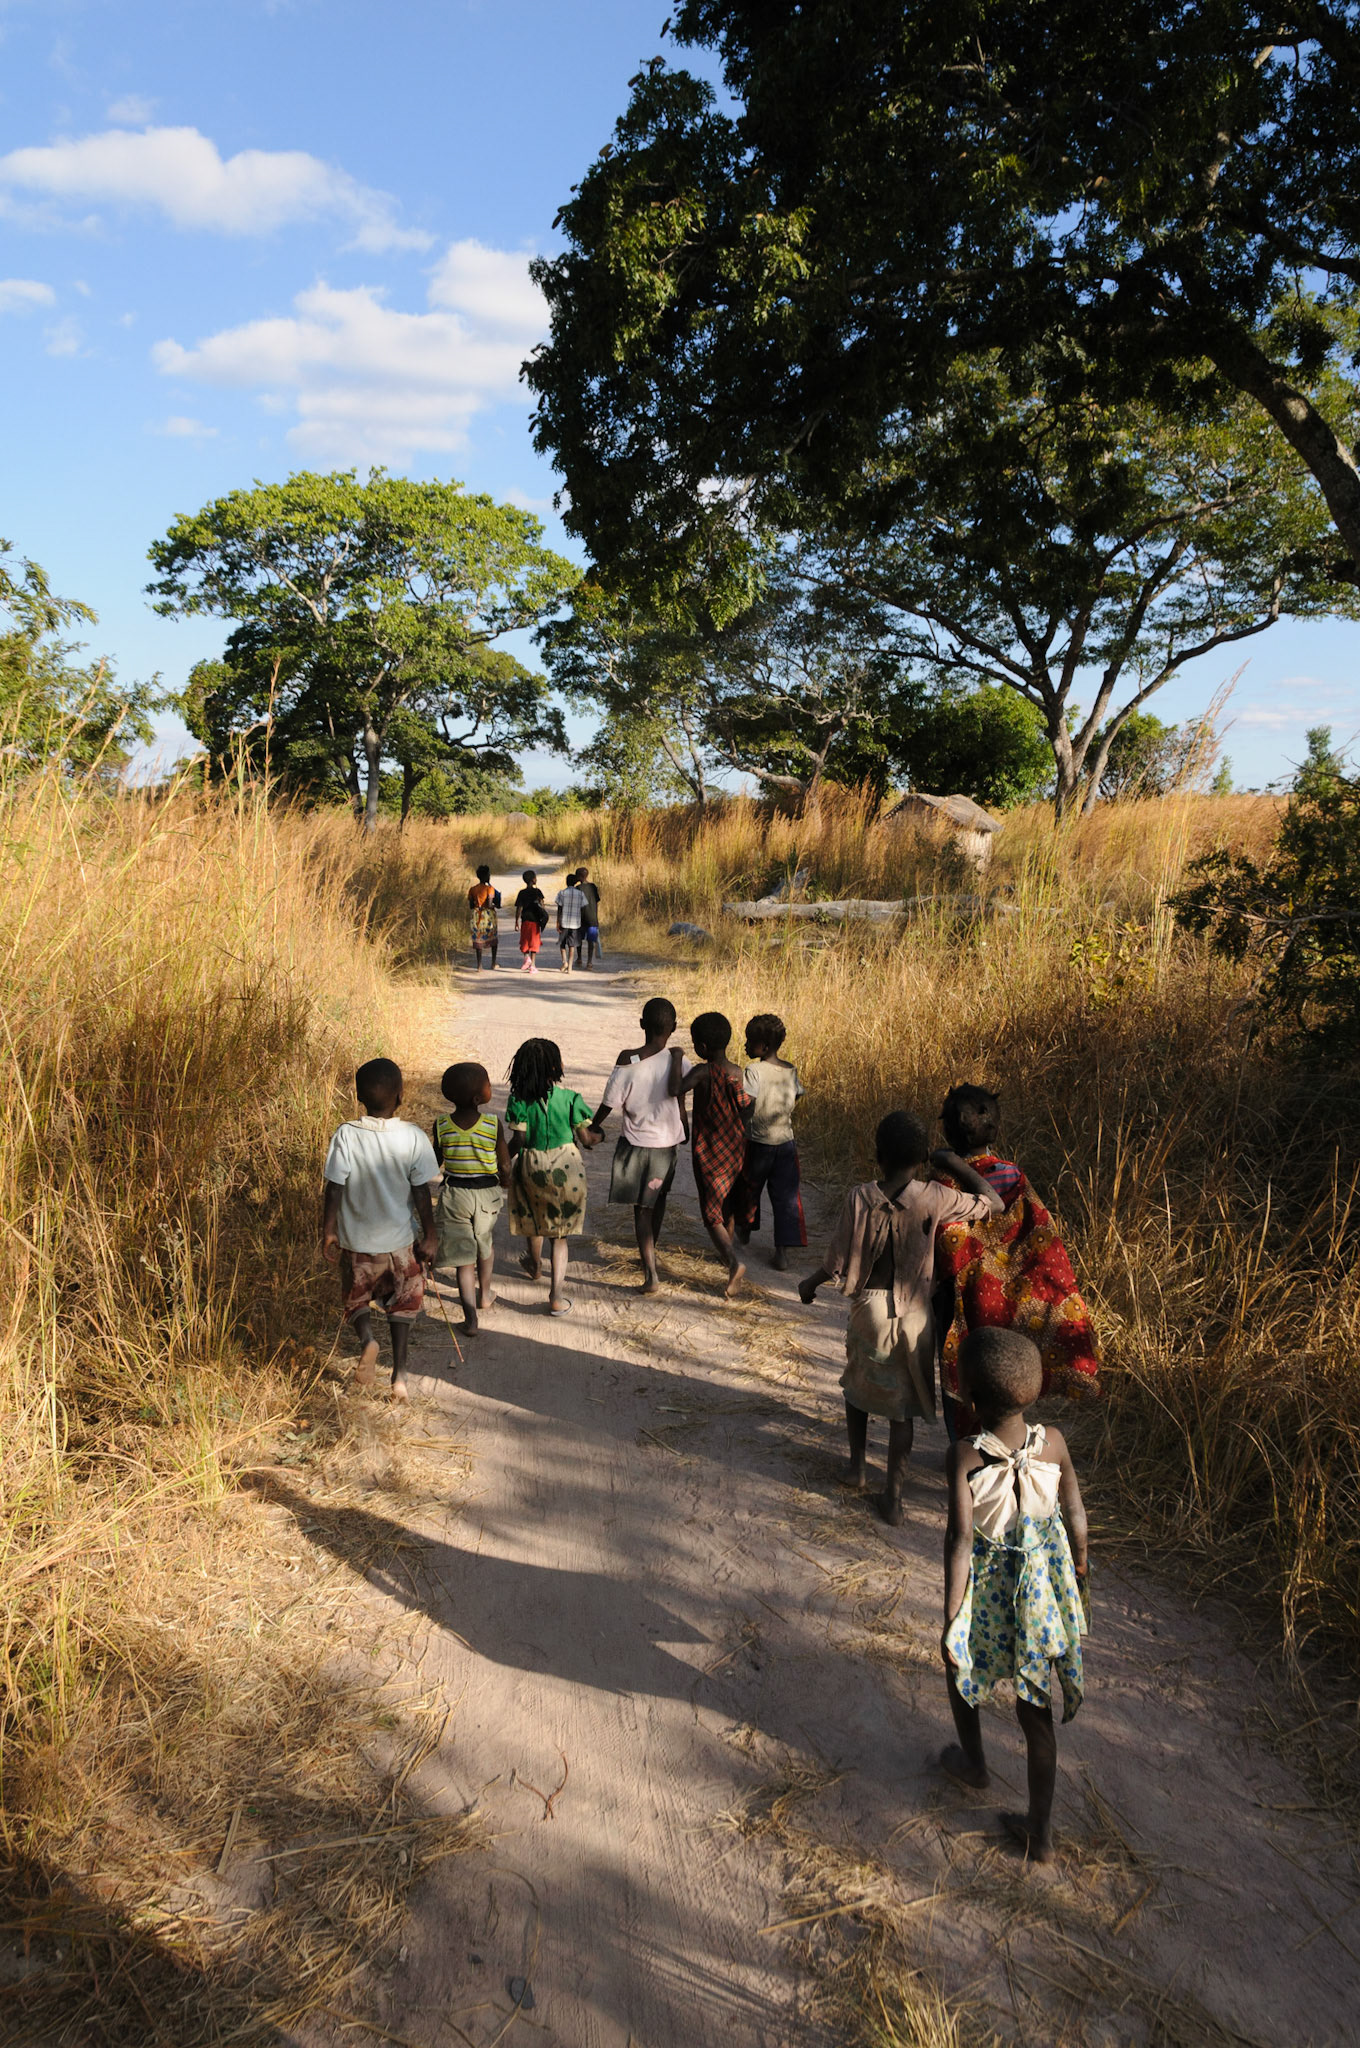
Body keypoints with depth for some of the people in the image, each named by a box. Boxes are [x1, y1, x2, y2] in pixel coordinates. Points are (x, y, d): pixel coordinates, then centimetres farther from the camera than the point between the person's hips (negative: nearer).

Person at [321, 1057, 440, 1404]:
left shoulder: (346, 1135, -15)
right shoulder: (413, 1138, -14)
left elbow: (334, 1190, -11)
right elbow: (422, 1194, -9)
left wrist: (329, 1231, 2)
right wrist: (429, 1237, 2)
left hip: (356, 1240, 0)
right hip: (400, 1239, 1)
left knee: (357, 1298, 21)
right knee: (402, 1304, 17)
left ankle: (367, 1337, -9)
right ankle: (399, 1375, 13)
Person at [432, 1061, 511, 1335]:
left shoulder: (441, 1126, -10)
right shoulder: (493, 1123, -16)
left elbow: (435, 1162, 2)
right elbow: (505, 1165, -8)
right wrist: (505, 1182, 13)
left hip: (454, 1194, 0)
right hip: (487, 1192, 0)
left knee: (463, 1256, 7)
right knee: (484, 1244, 25)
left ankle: (470, 1317, 1)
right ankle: (484, 1295, 44)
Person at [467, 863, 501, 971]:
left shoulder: (472, 889, 3)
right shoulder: (489, 889, -11)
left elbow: (470, 906, 2)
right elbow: (489, 904, -19)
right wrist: (496, 906, 1)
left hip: (476, 915, 3)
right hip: (488, 914, -3)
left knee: (478, 939, 7)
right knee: (494, 938, 17)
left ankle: (479, 965, -2)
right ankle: (493, 962, 18)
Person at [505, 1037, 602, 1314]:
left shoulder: (519, 1099, -12)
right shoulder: (569, 1098, -14)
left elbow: (518, 1140, -10)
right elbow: (586, 1138, -8)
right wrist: (598, 1136, 14)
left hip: (531, 1166, 1)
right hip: (566, 1167, -1)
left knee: (535, 1220, 28)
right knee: (559, 1234, 9)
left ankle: (536, 1266, 55)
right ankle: (555, 1298, 4)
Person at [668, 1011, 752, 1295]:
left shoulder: (703, 1071, -21)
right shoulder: (739, 1074, -5)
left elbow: (675, 1089, -35)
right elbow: (746, 1112, 2)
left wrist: (677, 1057, -23)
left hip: (708, 1151, -6)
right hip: (735, 1147, 6)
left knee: (711, 1213, -1)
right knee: (728, 1202, 26)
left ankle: (735, 1261, -19)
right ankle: (728, 1248, 43)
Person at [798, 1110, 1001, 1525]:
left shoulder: (861, 1197, -18)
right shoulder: (932, 1199, -18)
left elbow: (839, 1265, -13)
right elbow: (993, 1204, -8)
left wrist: (810, 1283, 6)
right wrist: (958, 1167, 0)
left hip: (870, 1306, 0)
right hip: (915, 1313, 0)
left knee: (858, 1383, 26)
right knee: (904, 1400, 11)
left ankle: (857, 1463, 38)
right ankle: (893, 1494, 16)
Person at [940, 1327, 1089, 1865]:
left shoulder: (964, 1456, -24)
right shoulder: (1052, 1443, -14)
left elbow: (960, 1539, -26)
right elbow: (1076, 1518, -1)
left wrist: (950, 1620, -19)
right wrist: (1078, 1568, 19)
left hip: (986, 1590, -3)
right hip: (1043, 1590, 3)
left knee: (960, 1664, 29)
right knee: (1035, 1708, 16)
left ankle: (973, 1762, 50)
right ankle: (1040, 1832, 24)